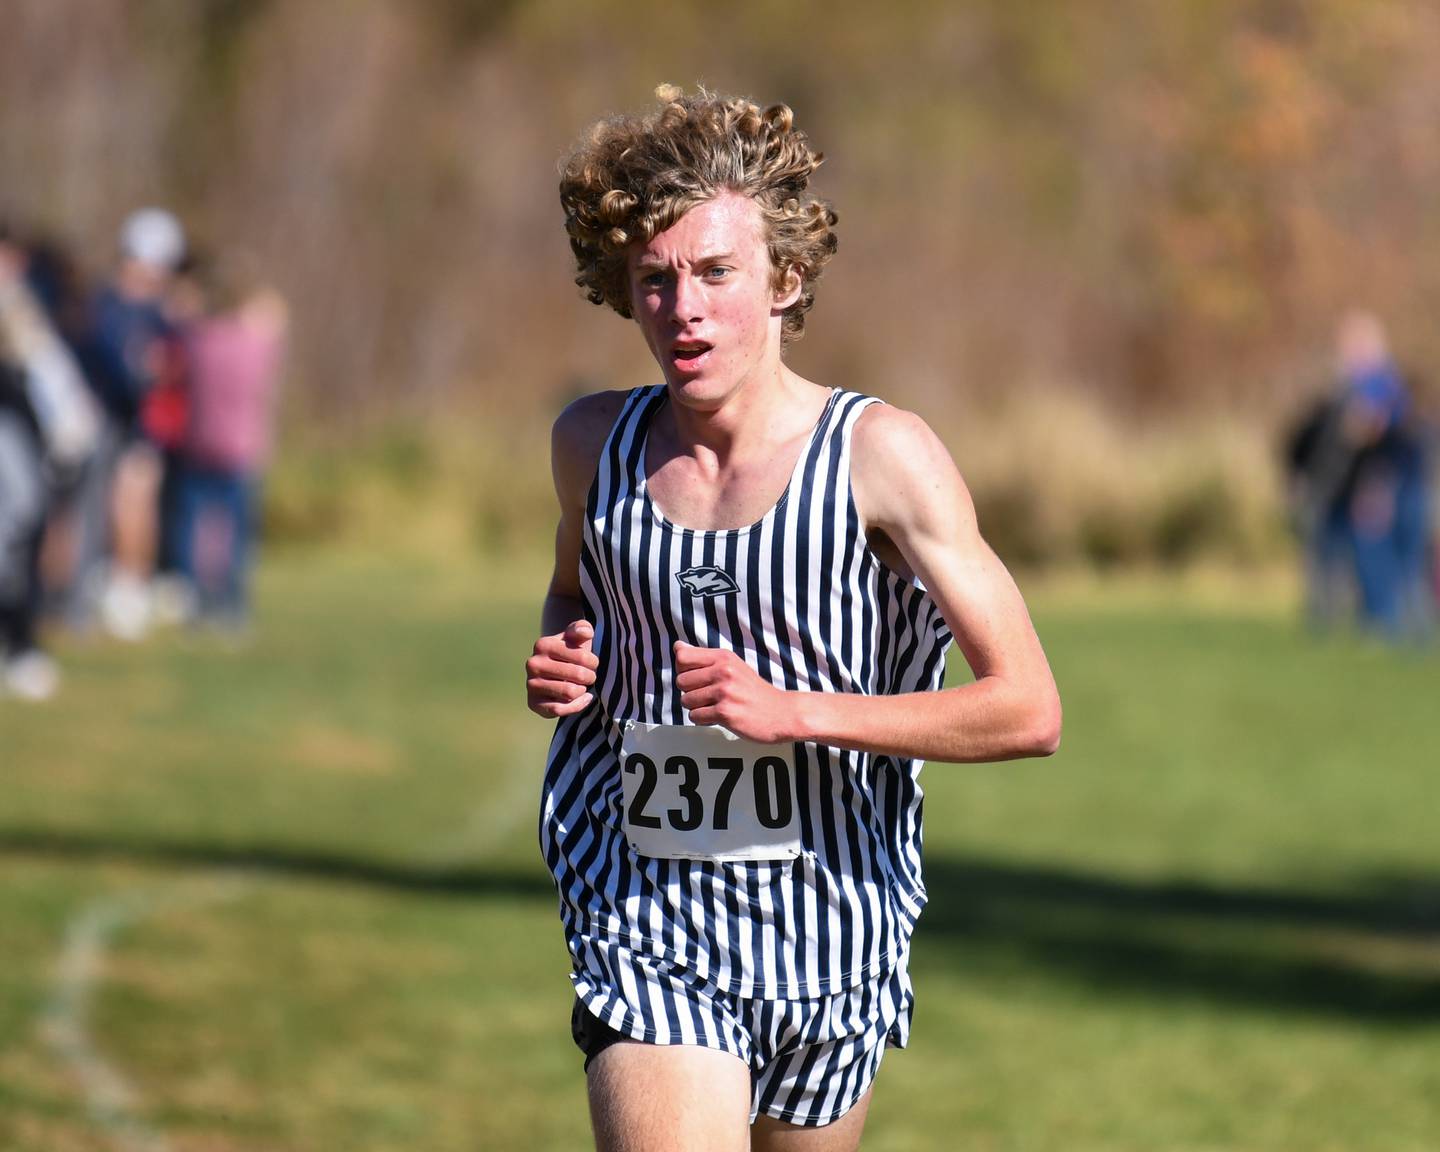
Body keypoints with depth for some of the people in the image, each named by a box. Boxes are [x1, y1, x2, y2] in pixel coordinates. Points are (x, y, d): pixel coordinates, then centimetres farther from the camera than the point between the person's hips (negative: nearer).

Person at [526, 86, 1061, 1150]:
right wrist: (563, 665, 2)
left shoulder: (881, 454, -11)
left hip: (827, 924, -1)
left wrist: (793, 711, -21)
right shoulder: (593, 443, 2)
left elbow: (1029, 712, -13)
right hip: (642, 924, 1)